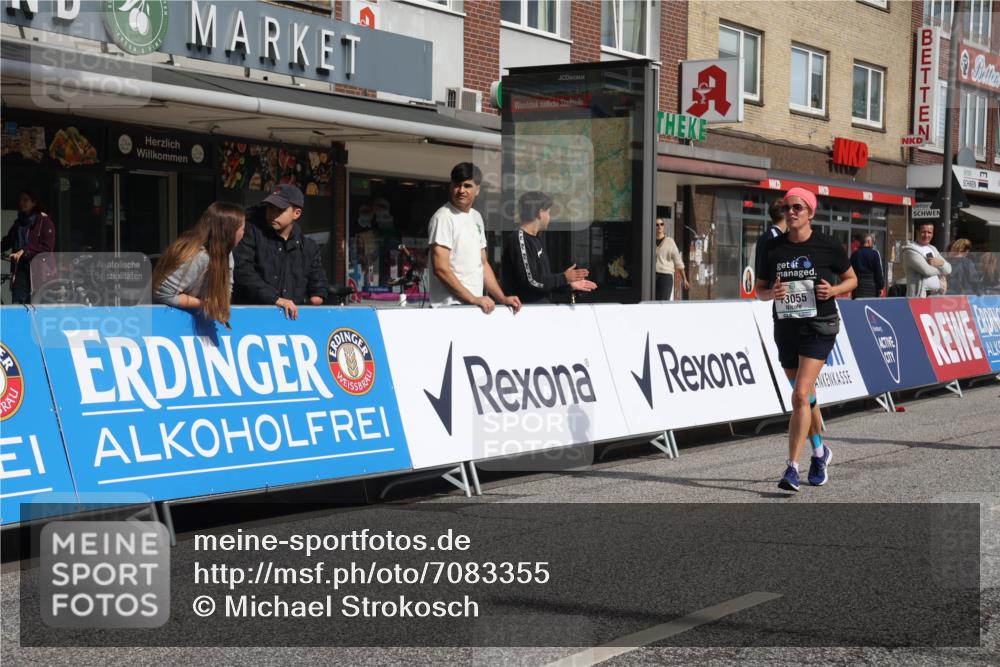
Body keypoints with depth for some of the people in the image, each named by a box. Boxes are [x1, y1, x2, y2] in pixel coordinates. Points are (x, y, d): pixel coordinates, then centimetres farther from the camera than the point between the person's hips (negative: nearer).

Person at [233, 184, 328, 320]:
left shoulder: (309, 247, 16)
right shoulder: (251, 233, 3)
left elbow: (318, 286, 23)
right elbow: (241, 270, -10)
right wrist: (275, 298, -17)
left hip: (294, 316, 4)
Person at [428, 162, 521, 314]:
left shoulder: (476, 217, 16)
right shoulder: (443, 217, -7)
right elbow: (441, 269, -15)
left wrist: (503, 299, 11)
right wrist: (473, 299, -16)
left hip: (475, 305, 7)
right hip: (450, 307, -7)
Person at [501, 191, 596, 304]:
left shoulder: (536, 239, 15)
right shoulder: (519, 240, -14)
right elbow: (532, 282, -20)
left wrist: (569, 284, 8)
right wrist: (564, 278, -9)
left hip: (542, 308, 9)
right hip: (527, 309, -9)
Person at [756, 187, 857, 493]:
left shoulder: (828, 246, -5)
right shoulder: (774, 247, 3)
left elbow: (851, 279, 7)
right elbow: (759, 289, 10)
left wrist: (833, 290, -13)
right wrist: (772, 293, -13)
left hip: (819, 327, -4)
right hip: (785, 327, 4)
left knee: (801, 395, -17)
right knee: (806, 397, 17)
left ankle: (792, 467, -16)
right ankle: (820, 452, 39)